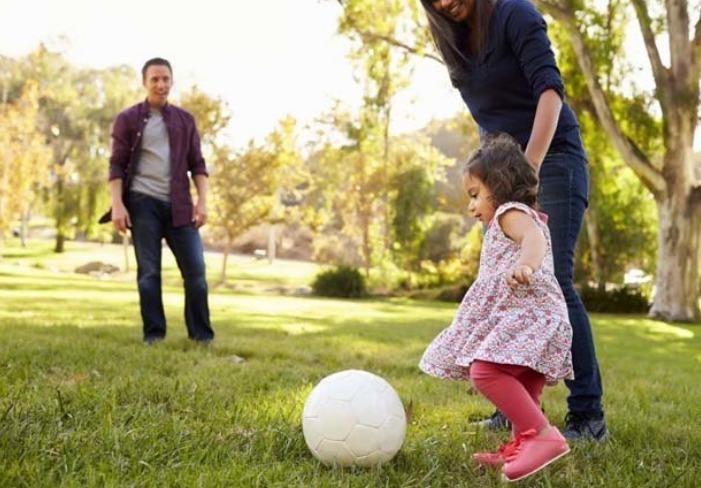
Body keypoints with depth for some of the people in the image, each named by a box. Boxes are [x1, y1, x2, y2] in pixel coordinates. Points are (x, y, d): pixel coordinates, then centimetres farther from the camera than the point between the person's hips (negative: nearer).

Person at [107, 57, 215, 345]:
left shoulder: (185, 120, 13)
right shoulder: (128, 119, 5)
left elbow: (197, 163, 12)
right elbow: (117, 165, 1)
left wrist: (202, 200, 1)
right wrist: (117, 204, -9)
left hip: (178, 204, 2)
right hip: (143, 203, -2)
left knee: (195, 269, -2)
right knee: (148, 272, 0)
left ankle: (202, 334, 6)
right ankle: (153, 334, 7)